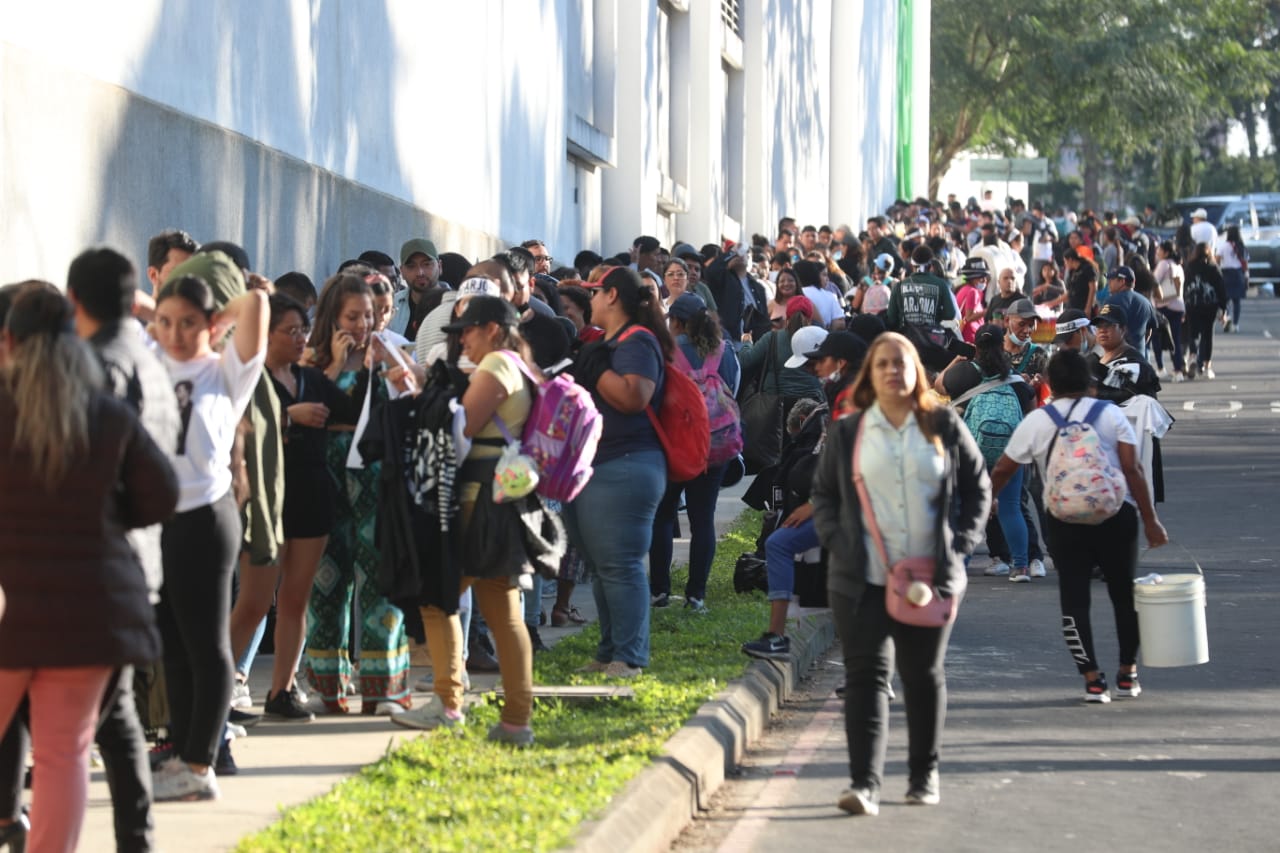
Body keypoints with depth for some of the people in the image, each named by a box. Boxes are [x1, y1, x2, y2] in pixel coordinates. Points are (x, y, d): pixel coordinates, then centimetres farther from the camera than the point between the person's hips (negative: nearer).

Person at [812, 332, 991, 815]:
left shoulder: (944, 427, 5)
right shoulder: (846, 434, 5)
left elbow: (978, 487, 10)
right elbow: (823, 495, 11)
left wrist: (960, 545, -1)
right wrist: (838, 543, -5)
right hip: (863, 580, -1)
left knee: (924, 676, 11)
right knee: (867, 674, -9)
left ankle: (925, 776, 26)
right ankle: (865, 783, -15)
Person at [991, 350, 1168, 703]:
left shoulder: (1035, 422, 3)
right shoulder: (1111, 414, 1)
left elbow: (1002, 469, 10)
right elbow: (1133, 470, -5)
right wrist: (1150, 520, -2)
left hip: (1064, 520, 0)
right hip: (1116, 515, 1)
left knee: (1074, 599, 5)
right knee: (1125, 594, 15)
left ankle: (1092, 679, -2)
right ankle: (1128, 674, 20)